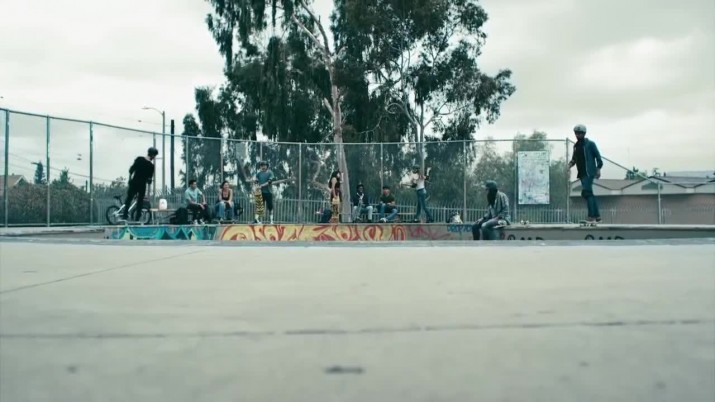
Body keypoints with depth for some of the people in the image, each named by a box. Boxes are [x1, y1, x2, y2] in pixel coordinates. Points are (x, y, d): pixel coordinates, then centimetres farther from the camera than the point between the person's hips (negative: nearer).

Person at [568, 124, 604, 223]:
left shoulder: (590, 144, -4)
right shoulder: (576, 146, 15)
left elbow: (598, 157, -6)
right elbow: (574, 159, 20)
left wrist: (598, 169, -14)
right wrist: (570, 165, 0)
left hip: (589, 173, -7)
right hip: (581, 173, 7)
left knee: (586, 192, -17)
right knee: (589, 193, 10)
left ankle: (591, 216, -18)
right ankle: (597, 216, 16)